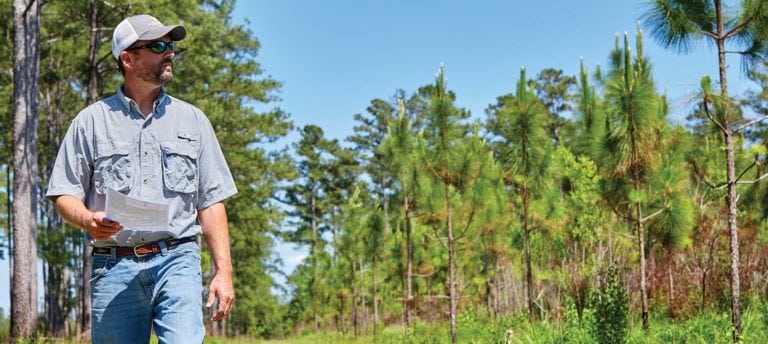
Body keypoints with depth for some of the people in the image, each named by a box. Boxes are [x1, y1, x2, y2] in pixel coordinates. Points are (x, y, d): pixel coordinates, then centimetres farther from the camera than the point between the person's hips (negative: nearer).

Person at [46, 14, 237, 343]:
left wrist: (223, 270, 3)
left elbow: (211, 200, 11)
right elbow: (64, 195, 9)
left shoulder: (192, 120, 14)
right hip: (113, 265, 0)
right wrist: (88, 220, -15)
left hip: (177, 260, 0)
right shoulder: (91, 121, 10)